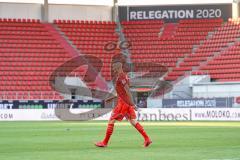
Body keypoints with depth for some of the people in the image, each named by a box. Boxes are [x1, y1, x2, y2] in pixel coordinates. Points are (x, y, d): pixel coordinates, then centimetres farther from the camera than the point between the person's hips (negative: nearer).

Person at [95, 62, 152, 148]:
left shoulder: (120, 77, -13)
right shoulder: (123, 76, 17)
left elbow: (127, 91, -20)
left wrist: (132, 104, -25)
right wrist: (112, 97, 28)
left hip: (123, 102, -9)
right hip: (127, 103, 9)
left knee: (111, 120, -2)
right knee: (133, 121, 7)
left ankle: (105, 142, 2)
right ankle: (147, 139, 0)